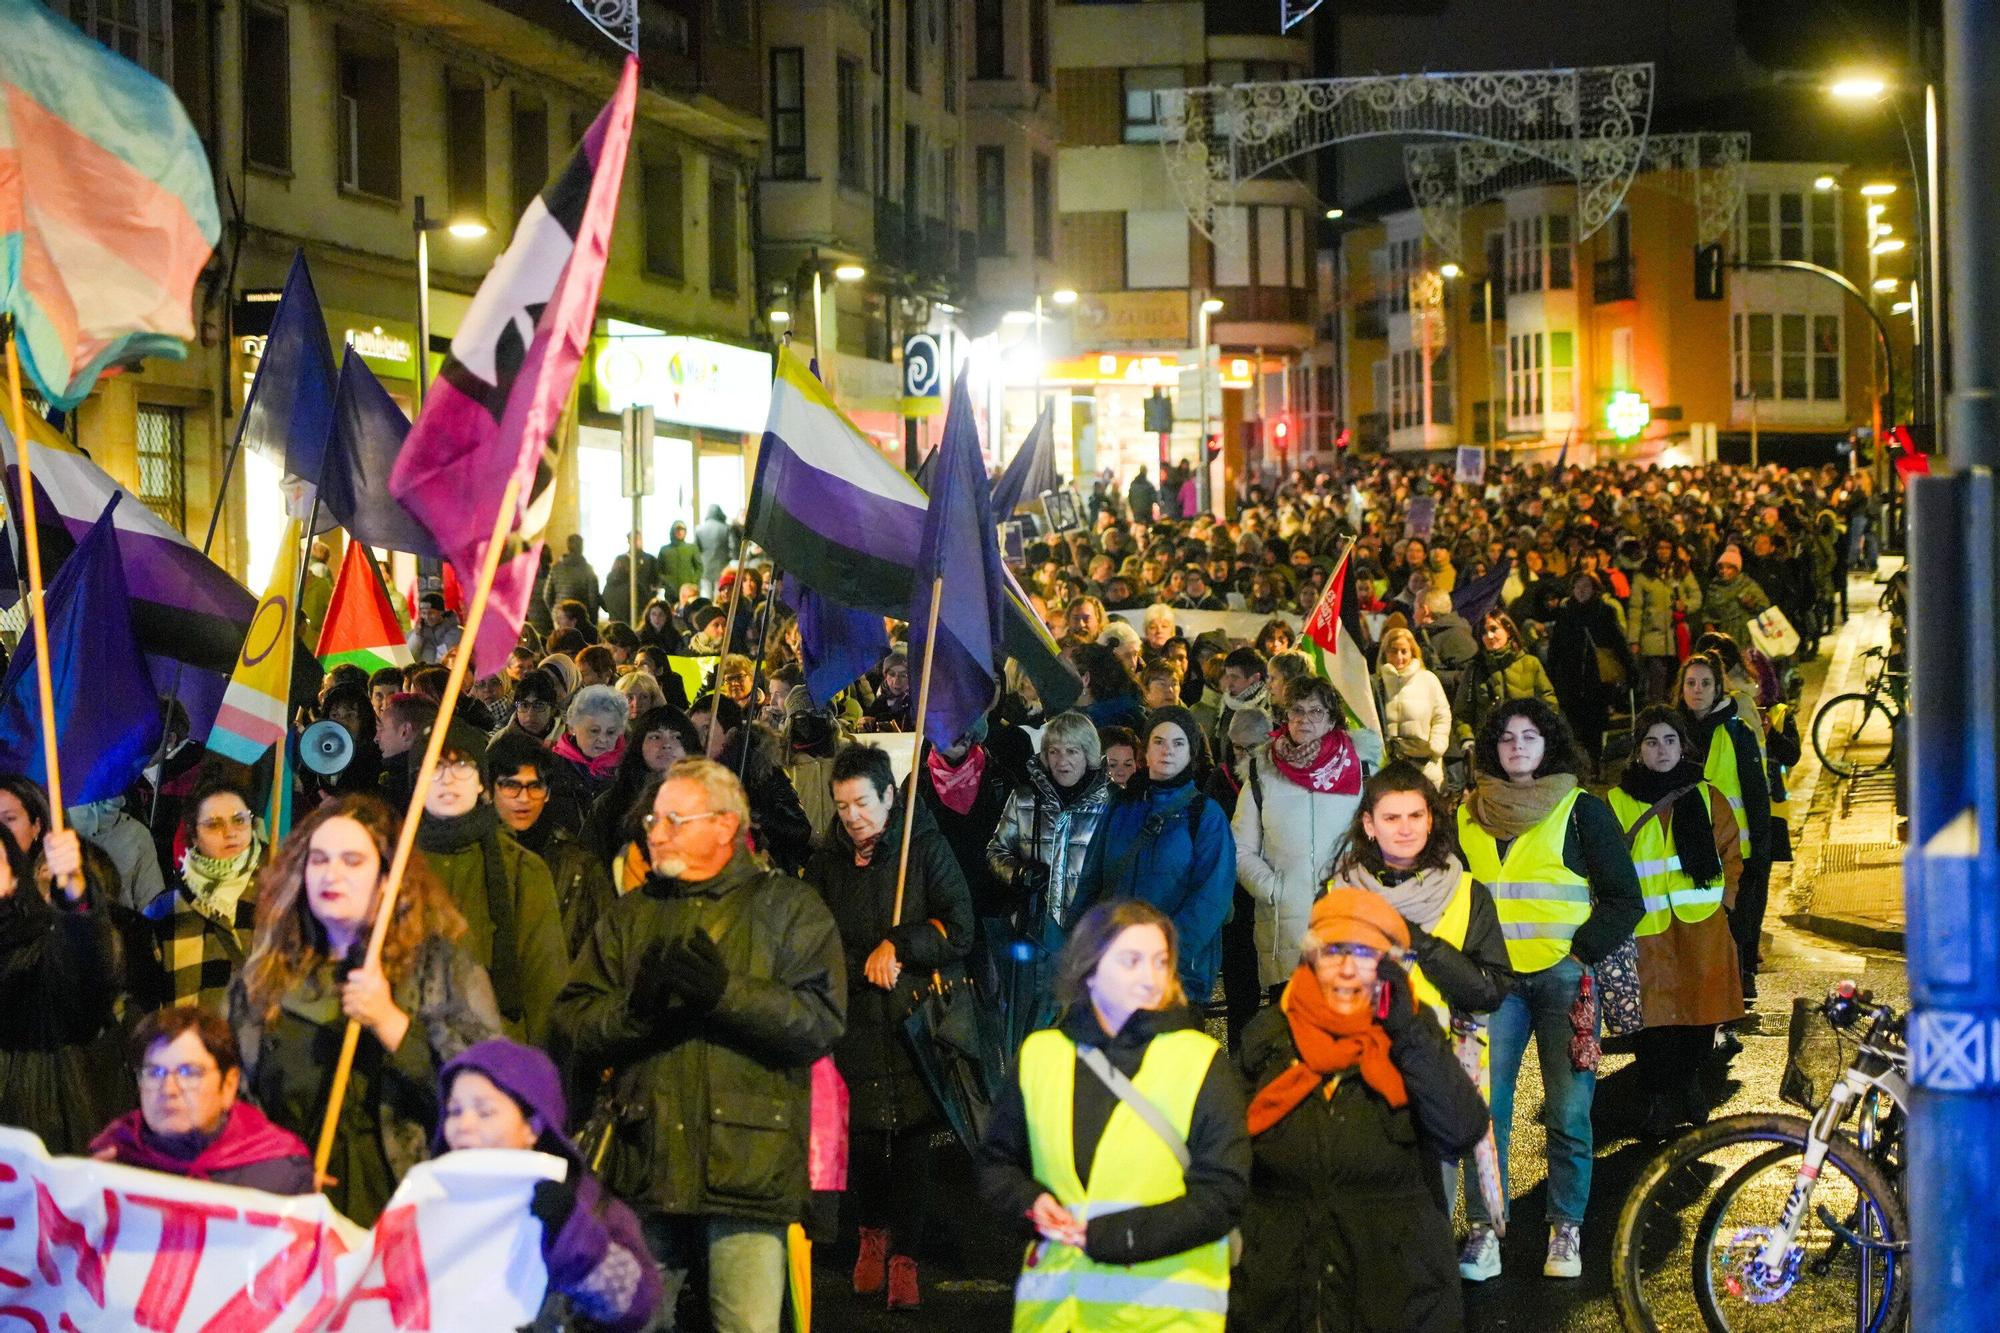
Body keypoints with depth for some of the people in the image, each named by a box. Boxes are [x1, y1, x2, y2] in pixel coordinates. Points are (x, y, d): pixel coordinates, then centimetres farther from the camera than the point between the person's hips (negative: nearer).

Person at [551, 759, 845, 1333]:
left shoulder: (788, 907, 6)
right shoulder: (630, 915, 19)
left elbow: (823, 1021, -9)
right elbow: (573, 1027, 8)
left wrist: (727, 992, -20)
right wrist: (636, 1009, -12)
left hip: (747, 1172, -4)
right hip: (644, 1170, 4)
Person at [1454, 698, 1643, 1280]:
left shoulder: (1582, 810, 3)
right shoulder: (1467, 816, 11)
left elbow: (1624, 898, 3)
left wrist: (1583, 950, -8)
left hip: (1564, 974, -2)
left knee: (1568, 1111, -3)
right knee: (1483, 1106, -6)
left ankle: (1566, 1230, 8)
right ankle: (1484, 1228, -1)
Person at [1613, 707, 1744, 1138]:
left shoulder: (1707, 797, 8)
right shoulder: (1617, 802, 4)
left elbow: (1730, 855, 12)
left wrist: (1724, 898, 1)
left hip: (1702, 925, 2)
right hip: (1647, 929, -2)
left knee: (1702, 1010, 5)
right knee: (1655, 1016, -6)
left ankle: (1690, 1083, 28)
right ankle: (1659, 1098, 7)